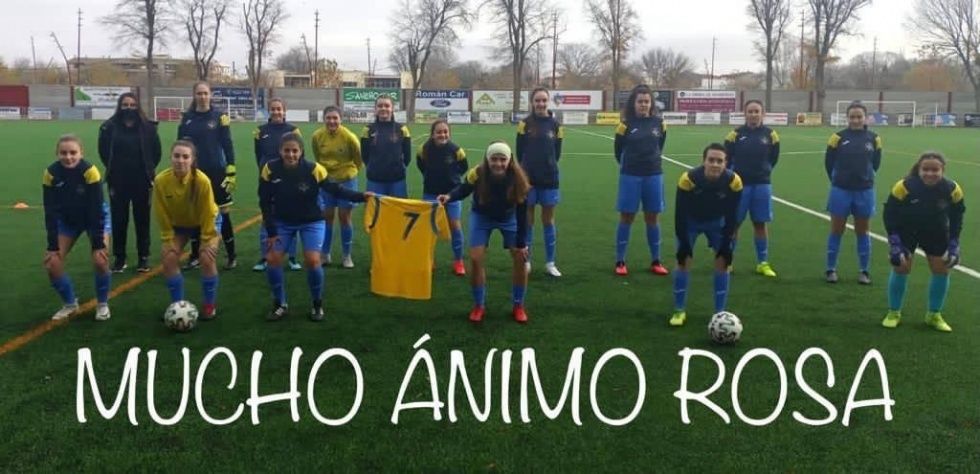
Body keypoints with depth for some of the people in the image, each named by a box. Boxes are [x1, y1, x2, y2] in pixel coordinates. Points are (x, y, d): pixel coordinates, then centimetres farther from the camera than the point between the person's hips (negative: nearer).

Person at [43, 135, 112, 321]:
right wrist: (53, 245, -18)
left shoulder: (90, 171, -30)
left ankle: (102, 304, 3)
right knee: (52, 264, -8)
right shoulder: (51, 173, -23)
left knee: (100, 260, -21)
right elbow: (50, 212, -17)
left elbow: (96, 209, -27)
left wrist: (98, 244, -26)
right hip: (67, 219, 3)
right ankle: (70, 304, 15)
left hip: (95, 218, -3)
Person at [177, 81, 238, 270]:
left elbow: (228, 145, -3)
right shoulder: (187, 118, 4)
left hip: (216, 172, -3)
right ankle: (195, 256, 19)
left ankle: (231, 257, 9)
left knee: (222, 214, 1)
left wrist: (231, 172, -8)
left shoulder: (219, 116, -3)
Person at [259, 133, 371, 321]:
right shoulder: (270, 169, -19)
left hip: (311, 222, -2)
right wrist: (271, 231, -10)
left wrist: (361, 196, -26)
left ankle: (317, 304, 7)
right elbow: (265, 202, -10)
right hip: (282, 222, 2)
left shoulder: (313, 169, -24)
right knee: (272, 259, -8)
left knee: (312, 260, -16)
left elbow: (335, 189, -15)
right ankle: (280, 304, 13)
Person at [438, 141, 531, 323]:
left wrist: (521, 243, -20)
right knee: (476, 259, -11)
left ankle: (518, 306, 12)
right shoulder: (476, 174, -33)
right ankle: (479, 305, 9)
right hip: (481, 216, 0)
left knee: (521, 258, -7)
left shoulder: (518, 179, -32)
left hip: (508, 218, 0)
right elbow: (463, 190, -10)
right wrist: (450, 196, -32)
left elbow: (522, 214, -23)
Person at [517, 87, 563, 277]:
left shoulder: (555, 124, 1)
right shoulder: (525, 123, -4)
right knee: (527, 220, 7)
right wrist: (528, 167, 5)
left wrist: (548, 166, 3)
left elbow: (557, 151, 8)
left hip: (549, 179, 1)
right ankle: (526, 261, 17)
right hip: (528, 178, -1)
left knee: (548, 220, 8)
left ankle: (550, 263, 16)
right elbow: (520, 151, 1)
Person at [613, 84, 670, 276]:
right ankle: (620, 261, 11)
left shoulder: (659, 122, 1)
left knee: (652, 218, 9)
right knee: (626, 217, 4)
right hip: (631, 176, -3)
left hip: (654, 176, 3)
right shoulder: (626, 123, -8)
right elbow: (618, 149, 2)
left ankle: (655, 261, 19)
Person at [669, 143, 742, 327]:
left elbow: (731, 216, -17)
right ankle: (679, 311, 8)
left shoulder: (733, 181, -30)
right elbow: (680, 214, -25)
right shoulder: (688, 179, -36)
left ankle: (720, 313, 6)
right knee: (684, 261, -6)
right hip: (691, 221, -1)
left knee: (722, 262, -5)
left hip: (717, 223, 2)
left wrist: (726, 245, -17)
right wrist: (684, 244, -22)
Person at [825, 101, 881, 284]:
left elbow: (875, 163, 11)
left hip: (864, 191, 2)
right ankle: (831, 269, 16)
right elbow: (829, 163, 2)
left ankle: (864, 271, 20)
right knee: (836, 230, 6)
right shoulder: (839, 137, -7)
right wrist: (838, 180, 7)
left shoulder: (873, 138, 0)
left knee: (862, 231, 11)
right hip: (841, 191, -2)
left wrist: (865, 178, 9)